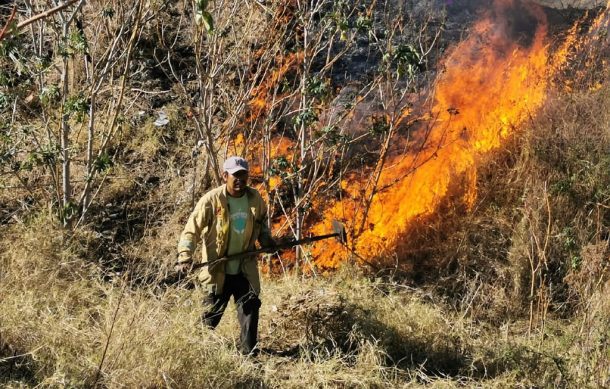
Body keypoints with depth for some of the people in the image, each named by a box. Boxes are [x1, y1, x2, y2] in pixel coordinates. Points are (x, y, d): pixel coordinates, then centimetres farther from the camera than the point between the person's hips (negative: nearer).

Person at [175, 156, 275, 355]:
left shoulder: (255, 198, -1)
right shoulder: (212, 200, -15)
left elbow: (262, 223, 20)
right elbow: (191, 230, -14)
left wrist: (267, 241, 3)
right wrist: (185, 256, -27)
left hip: (245, 269, 3)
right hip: (218, 269, -3)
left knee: (250, 306, 0)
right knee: (213, 312, 7)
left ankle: (248, 350, 11)